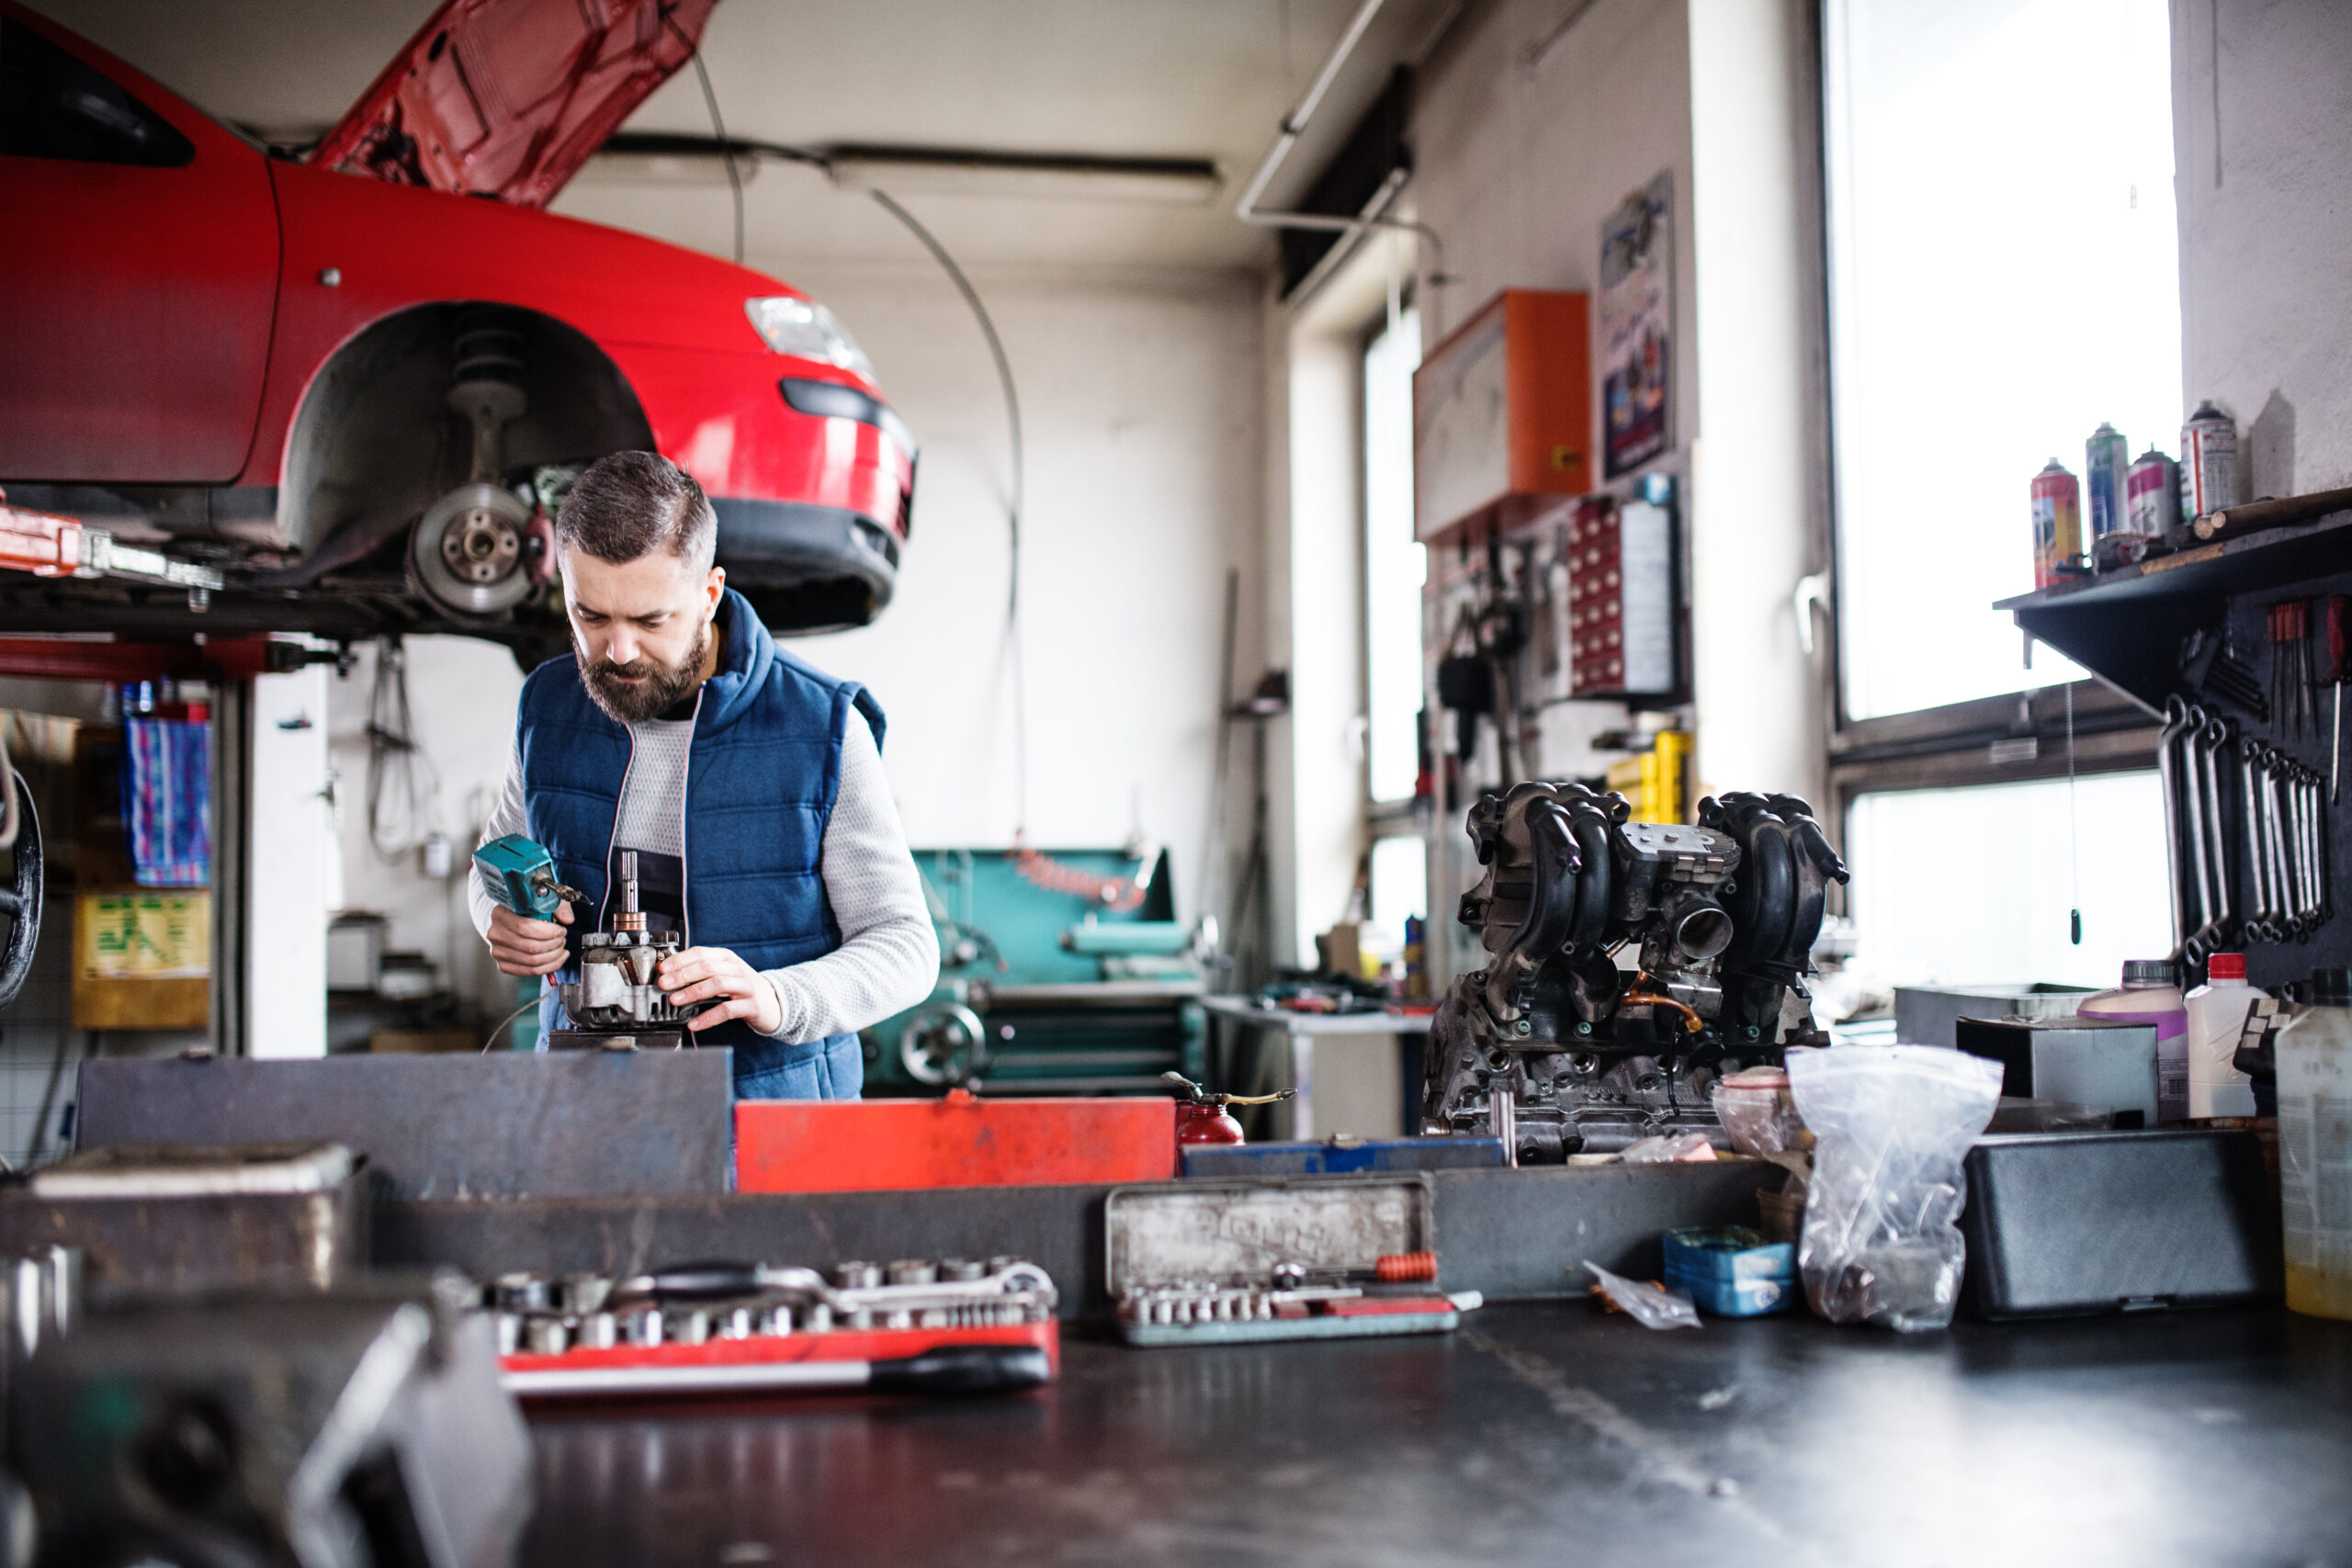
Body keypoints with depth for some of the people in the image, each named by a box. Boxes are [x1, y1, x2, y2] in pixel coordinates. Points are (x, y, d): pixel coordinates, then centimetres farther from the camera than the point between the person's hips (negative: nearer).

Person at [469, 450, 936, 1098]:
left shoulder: (824, 729, -7)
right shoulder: (547, 709, 5)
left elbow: (904, 944, -5)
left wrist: (776, 999, -23)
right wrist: (506, 922, 0)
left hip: (773, 1108, -3)